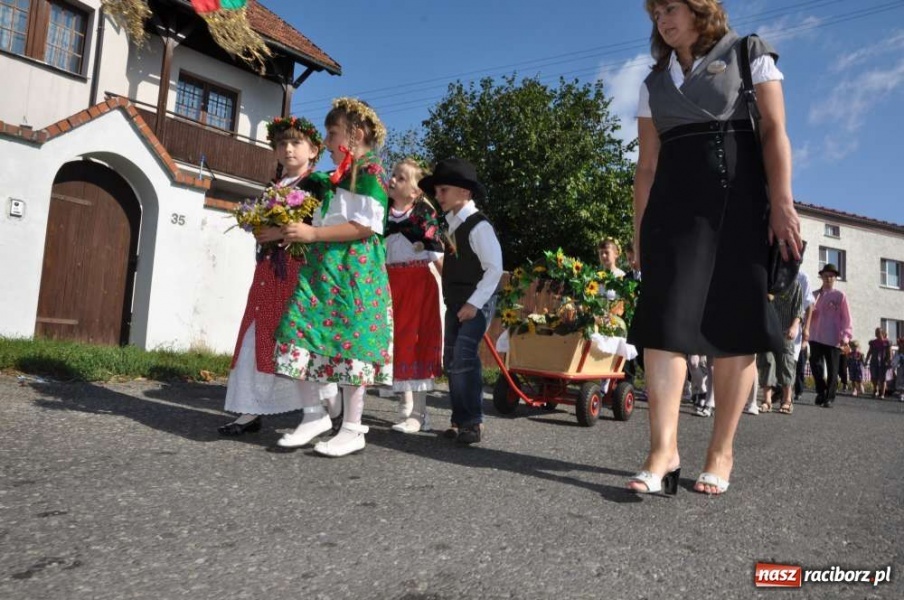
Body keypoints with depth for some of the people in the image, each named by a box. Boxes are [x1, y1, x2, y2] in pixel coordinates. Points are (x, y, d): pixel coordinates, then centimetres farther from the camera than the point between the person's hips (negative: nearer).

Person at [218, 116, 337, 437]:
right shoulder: (273, 186, 19)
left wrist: (283, 233, -17)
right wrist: (259, 231, 2)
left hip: (300, 272, -7)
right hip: (268, 270, 7)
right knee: (256, 341, 5)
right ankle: (252, 411, 12)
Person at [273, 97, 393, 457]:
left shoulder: (370, 171, -6)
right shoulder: (335, 178, 21)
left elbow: (366, 227, -16)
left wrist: (313, 233, -16)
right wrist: (297, 232, 11)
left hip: (354, 272, -8)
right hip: (322, 268, 9)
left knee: (348, 343, -5)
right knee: (308, 337, 3)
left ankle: (352, 429, 5)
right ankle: (317, 415, 15)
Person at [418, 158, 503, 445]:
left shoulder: (478, 225, -14)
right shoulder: (453, 225, 12)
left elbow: (494, 268, -18)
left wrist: (474, 303, -20)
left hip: (476, 302, -9)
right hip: (455, 303, 9)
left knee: (463, 359, -16)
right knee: (451, 361, 9)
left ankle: (472, 423, -5)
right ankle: (460, 419, 18)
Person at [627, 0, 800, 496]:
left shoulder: (749, 55, 12)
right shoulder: (653, 83, 20)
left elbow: (774, 131, 1)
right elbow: (647, 165, 14)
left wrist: (781, 204, -12)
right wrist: (640, 230, 7)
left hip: (736, 199, -2)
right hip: (673, 204, 3)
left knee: (732, 324, -4)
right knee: (664, 319, -12)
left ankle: (721, 451, 3)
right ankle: (664, 450, -14)